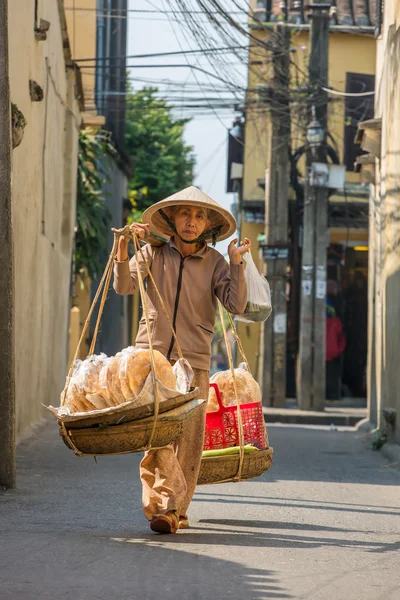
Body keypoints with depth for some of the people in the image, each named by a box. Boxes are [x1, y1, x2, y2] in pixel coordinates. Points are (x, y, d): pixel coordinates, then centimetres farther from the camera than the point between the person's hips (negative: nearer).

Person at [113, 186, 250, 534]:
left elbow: (236, 305, -5)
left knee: (189, 439, -1)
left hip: (193, 361, 0)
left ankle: (178, 511, 8)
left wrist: (236, 262, -13)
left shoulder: (215, 263, 4)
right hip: (152, 354, 0)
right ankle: (165, 504, -10)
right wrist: (124, 246, -17)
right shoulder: (154, 253, 6)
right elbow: (124, 286, -4)